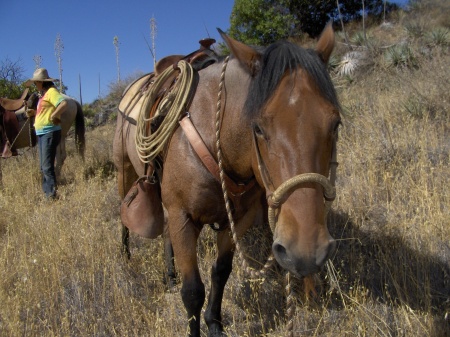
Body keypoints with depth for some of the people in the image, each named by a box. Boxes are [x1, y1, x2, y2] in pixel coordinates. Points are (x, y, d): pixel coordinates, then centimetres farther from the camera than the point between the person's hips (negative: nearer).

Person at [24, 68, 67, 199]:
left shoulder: (51, 91, -10)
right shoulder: (43, 94, 19)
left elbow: (64, 103, -27)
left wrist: (53, 116, -24)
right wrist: (34, 112, 12)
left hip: (49, 132, -11)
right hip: (41, 133, 11)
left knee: (47, 166, -12)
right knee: (43, 167, 13)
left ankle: (52, 195, -9)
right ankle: (47, 193, 20)